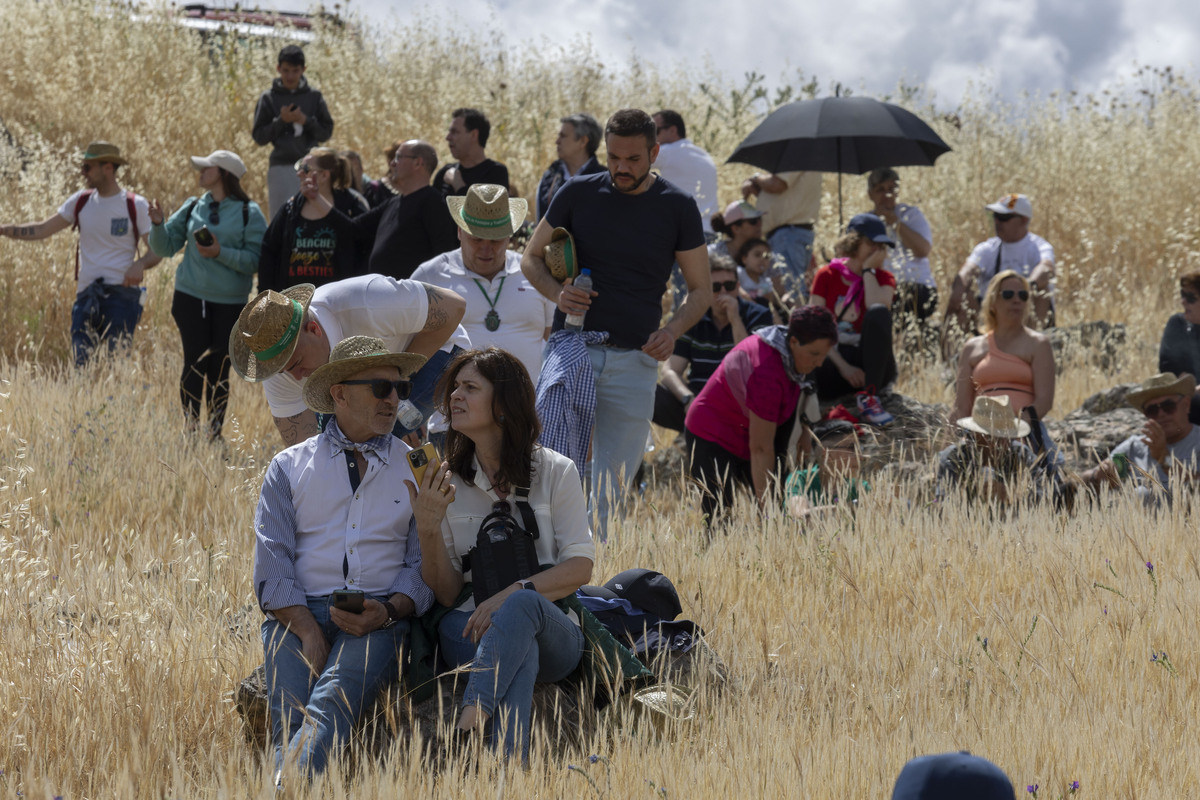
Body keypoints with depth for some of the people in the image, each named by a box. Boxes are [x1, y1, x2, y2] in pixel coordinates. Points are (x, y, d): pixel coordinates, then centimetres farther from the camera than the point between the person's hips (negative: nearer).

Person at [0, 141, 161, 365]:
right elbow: (42, 230, 12)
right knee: (81, 365, -2)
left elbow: (156, 252, -2)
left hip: (122, 294, -4)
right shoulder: (81, 201, 10)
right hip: (86, 295, 4)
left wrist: (140, 264, -25)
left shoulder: (135, 206, -2)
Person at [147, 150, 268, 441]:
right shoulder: (192, 207, 8)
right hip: (191, 297, 2)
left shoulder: (249, 212, -2)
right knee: (195, 365, -2)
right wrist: (158, 224, -8)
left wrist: (221, 253, -20)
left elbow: (254, 261, -9)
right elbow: (165, 247, 9)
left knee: (220, 369, 1)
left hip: (230, 302, -2)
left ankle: (216, 434, 11)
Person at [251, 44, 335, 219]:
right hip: (281, 167, -1)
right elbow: (259, 137, 2)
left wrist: (306, 121, -11)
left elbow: (326, 132, 5)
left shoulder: (314, 97, 7)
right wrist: (281, 121, -11)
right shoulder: (268, 98, 4)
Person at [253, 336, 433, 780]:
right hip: (298, 614, 3)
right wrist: (308, 632, -10)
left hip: (379, 621, -3)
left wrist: (389, 611, -11)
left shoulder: (416, 471, 17)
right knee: (291, 717, -28)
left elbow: (425, 566, 11)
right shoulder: (289, 467, 17)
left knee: (334, 698, -34)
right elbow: (271, 568, 7)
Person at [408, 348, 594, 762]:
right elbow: (446, 594, 7)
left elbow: (580, 567, -1)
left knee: (522, 605, -40)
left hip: (554, 635, -1)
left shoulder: (555, 472, 8)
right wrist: (428, 529, -11)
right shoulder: (448, 482, 13)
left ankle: (467, 726, -58)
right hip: (469, 630, 1)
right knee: (520, 654, -39)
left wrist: (512, 594, -17)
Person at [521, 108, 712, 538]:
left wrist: (672, 330, -10)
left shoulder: (678, 208, 4)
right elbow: (531, 258, 14)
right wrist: (557, 292, -7)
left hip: (634, 361, 0)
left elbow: (701, 289, 10)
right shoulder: (579, 194, 5)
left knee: (611, 491, 2)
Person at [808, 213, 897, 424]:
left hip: (874, 365, 1)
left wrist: (868, 270, -10)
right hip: (836, 360, -1)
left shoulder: (883, 278, 6)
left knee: (879, 312, -32)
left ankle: (869, 397, -31)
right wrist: (843, 366, -16)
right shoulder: (827, 276, 4)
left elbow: (877, 307, -19)